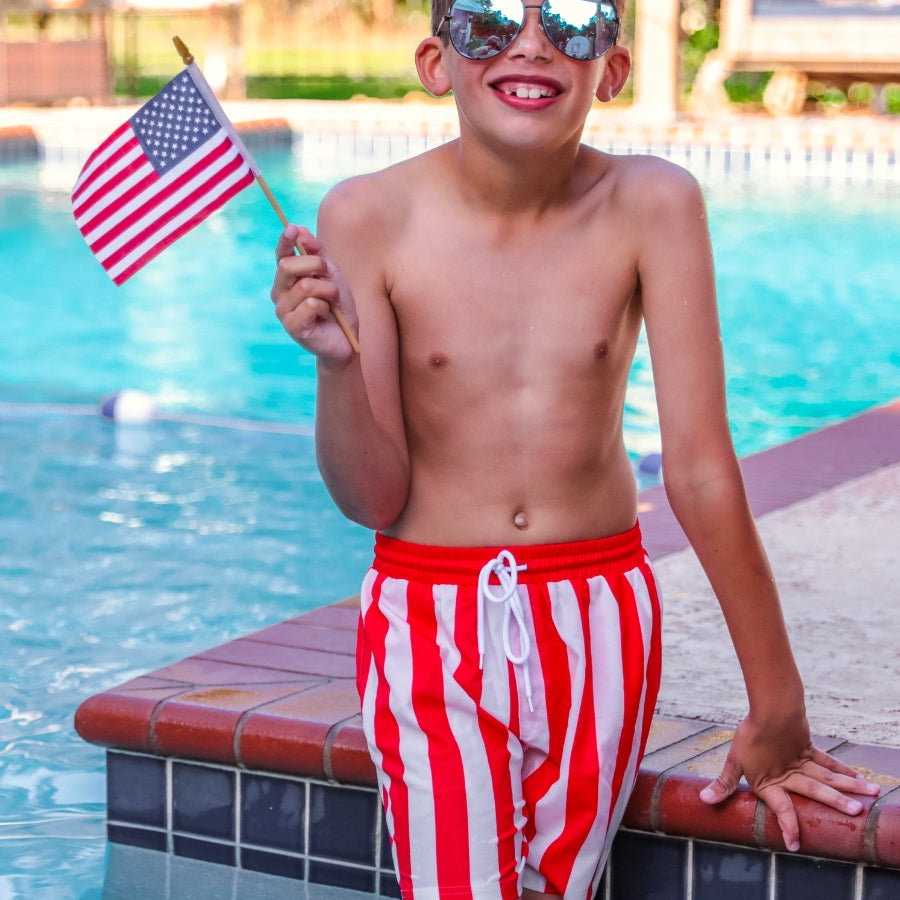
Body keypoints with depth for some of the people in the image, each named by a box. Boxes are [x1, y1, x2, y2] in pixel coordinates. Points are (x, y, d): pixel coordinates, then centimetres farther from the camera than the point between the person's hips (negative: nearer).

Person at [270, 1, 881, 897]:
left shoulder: (653, 205, -12)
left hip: (598, 621, 1)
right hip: (429, 622, -1)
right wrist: (335, 363, -28)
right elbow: (372, 499, -8)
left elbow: (701, 469, -9)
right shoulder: (371, 217, -12)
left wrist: (776, 713, -5)